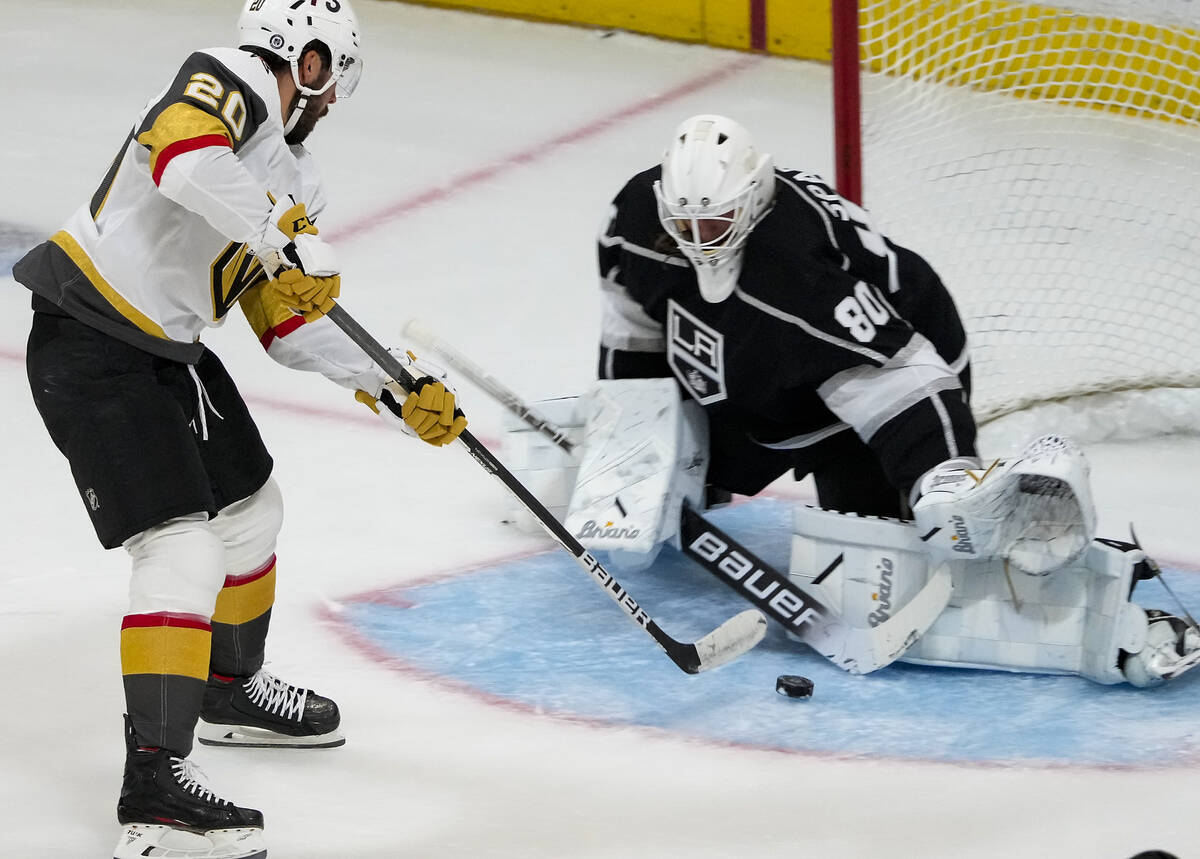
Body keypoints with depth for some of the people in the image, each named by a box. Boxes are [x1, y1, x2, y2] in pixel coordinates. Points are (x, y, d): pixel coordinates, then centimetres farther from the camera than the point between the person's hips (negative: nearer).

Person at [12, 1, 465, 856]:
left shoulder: (293, 180, 15)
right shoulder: (230, 85, -14)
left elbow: (293, 320, 18)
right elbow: (181, 153, -36)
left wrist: (396, 390, 10)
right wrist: (287, 240, -32)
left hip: (169, 351, 10)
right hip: (90, 346, -10)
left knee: (250, 511, 25)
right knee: (184, 549, -17)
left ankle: (231, 688, 49)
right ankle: (154, 785, -21)